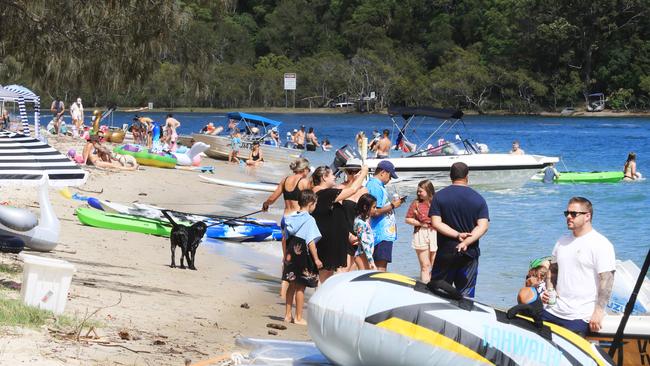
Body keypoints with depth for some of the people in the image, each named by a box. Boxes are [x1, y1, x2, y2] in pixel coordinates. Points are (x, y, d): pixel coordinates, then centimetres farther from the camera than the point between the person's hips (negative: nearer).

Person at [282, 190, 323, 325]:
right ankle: (298, 318, 6)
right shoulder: (309, 220, -15)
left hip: (291, 256, 7)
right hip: (303, 256, -7)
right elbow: (311, 242, -19)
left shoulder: (291, 218, 6)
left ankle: (288, 315, 23)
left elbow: (286, 238, 11)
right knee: (300, 287, 0)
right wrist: (316, 259, -14)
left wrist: (286, 254, 20)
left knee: (292, 285, 16)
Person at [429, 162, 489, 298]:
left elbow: (436, 223, -10)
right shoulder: (478, 199, 1)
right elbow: (483, 226, -9)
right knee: (466, 294, 5)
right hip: (470, 253, 1)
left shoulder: (439, 196, -1)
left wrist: (457, 235, -14)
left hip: (445, 251, -1)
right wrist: (466, 242, -17)